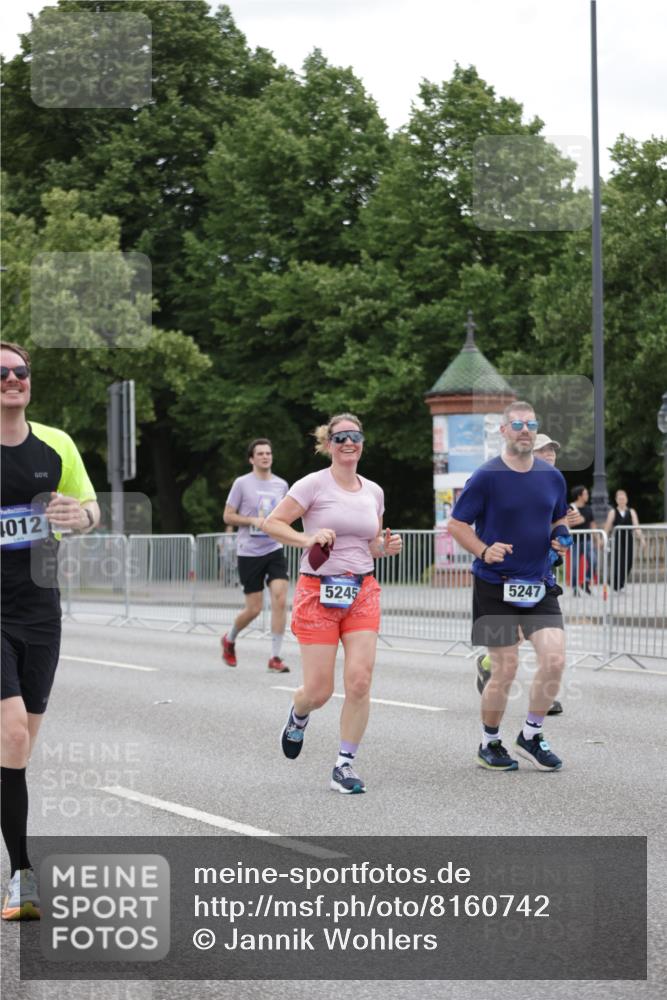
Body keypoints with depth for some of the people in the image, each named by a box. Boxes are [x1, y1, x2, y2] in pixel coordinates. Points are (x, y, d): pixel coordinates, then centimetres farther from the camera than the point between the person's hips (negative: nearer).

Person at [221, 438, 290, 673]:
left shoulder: (281, 485, 9)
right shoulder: (242, 483, -3)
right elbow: (227, 516, -2)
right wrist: (253, 521, -16)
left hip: (274, 550, 3)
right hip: (249, 553, -3)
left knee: (280, 599, -14)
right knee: (254, 609, 0)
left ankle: (275, 658, -8)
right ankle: (229, 640, 31)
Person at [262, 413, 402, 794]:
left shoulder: (373, 492, 11)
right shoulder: (315, 484, -5)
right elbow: (272, 523, -6)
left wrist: (387, 547, 0)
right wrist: (308, 539, -21)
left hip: (362, 592, 4)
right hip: (318, 592, -4)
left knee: (360, 680, -11)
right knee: (319, 691, -4)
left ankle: (345, 764, 3)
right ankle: (298, 717, 34)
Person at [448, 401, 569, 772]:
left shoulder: (552, 477, 7)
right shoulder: (486, 477, -8)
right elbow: (457, 525, -4)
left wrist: (561, 537, -1)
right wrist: (484, 551, -20)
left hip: (540, 586, 4)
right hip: (496, 586, -4)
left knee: (555, 659, -10)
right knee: (505, 671, -2)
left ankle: (532, 735, 11)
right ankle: (490, 744, 20)